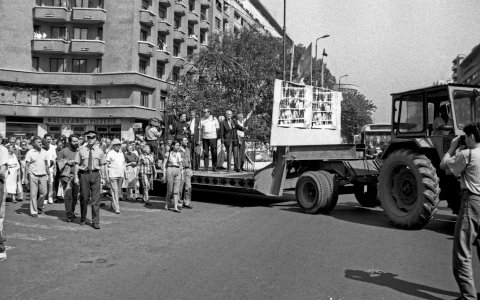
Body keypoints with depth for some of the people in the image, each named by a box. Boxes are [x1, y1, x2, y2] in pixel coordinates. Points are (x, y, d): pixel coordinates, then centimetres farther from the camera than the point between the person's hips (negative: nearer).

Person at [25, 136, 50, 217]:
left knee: (44, 192, 2)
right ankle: (34, 211, 6)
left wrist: (48, 174, 13)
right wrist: (27, 176, -10)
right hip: (33, 175, -4)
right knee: (33, 194, -1)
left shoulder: (44, 152, 9)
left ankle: (39, 207, 24)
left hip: (43, 175, 4)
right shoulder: (30, 153, -3)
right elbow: (27, 165, -4)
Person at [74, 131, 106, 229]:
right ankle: (83, 219, 28)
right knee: (84, 198, 8)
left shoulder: (99, 151, 7)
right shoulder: (81, 150, 3)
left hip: (95, 174, 0)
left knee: (96, 199, -3)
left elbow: (102, 165, 12)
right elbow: (77, 164, 4)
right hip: (84, 174, 0)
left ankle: (95, 222, 2)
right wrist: (76, 176, -2)